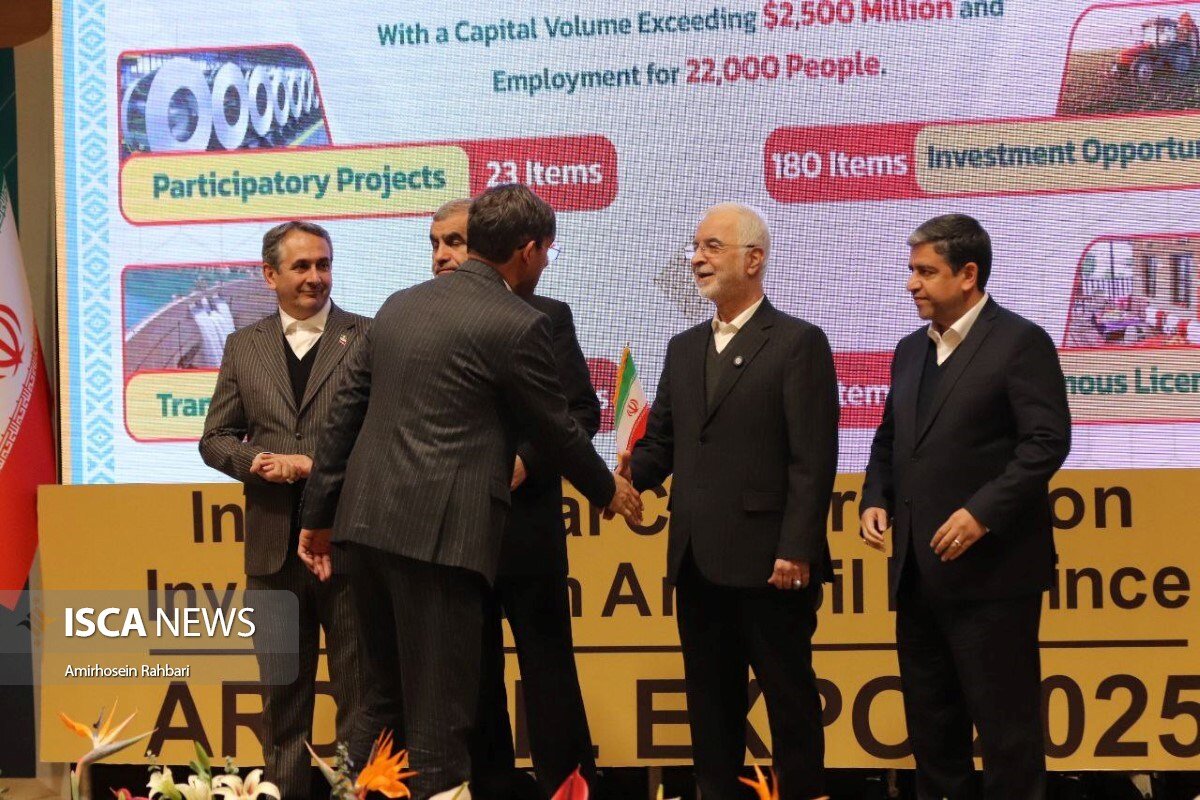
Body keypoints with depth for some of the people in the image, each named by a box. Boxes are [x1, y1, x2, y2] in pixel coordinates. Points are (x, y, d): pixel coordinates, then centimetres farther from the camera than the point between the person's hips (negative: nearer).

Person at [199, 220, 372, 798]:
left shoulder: (368, 338, 0)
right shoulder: (244, 346, 11)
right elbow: (215, 438, 11)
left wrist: (316, 465, -15)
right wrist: (256, 461, -9)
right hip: (274, 544, 3)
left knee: (359, 685, 3)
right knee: (282, 689, 12)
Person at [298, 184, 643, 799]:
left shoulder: (400, 305, 14)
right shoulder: (517, 324, -7)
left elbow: (345, 412, 15)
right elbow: (555, 428, 1)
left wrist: (318, 515, 20)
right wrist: (609, 490, 19)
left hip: (367, 522, 7)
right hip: (438, 533, -7)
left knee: (387, 699, 18)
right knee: (438, 715, -1)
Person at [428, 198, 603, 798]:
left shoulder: (545, 317, 0)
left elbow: (583, 411, -3)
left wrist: (526, 462, -16)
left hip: (525, 526, -4)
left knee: (548, 670, 1)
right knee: (472, 679, 10)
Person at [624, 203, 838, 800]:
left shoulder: (798, 343, -5)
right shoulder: (684, 348, 16)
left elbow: (813, 459, -11)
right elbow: (662, 440, 15)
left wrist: (796, 550, -17)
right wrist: (634, 471, -8)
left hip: (769, 562, -7)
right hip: (698, 560, 7)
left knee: (789, 695, 3)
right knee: (710, 699, 13)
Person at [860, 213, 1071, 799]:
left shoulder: (1021, 343, -8)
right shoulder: (911, 350, 15)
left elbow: (1047, 441, -15)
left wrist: (983, 512, -22)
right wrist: (876, 500, 3)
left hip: (990, 570, -8)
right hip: (919, 569, 8)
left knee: (1003, 718, -1)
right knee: (930, 717, 14)